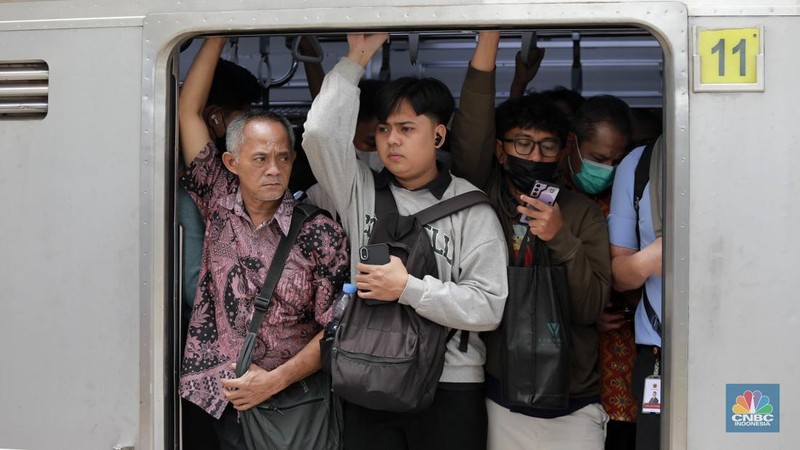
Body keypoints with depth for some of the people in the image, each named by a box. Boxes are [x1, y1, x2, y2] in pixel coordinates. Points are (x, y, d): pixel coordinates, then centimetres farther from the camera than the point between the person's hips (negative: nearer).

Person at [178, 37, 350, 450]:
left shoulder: (320, 234, -7)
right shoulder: (219, 206, 2)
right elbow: (188, 111, 1)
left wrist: (276, 380, -15)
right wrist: (218, 36, -1)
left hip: (289, 404, -2)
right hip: (212, 402, 2)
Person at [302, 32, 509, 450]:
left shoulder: (470, 206, -2)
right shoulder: (361, 190, 6)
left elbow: (489, 305, -10)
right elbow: (320, 132, -10)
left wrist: (407, 288, -16)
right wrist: (356, 59, -5)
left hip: (450, 385, -2)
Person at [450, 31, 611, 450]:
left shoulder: (583, 213, 2)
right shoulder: (482, 198, 0)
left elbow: (590, 308, -6)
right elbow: (470, 131, -15)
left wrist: (561, 239, -21)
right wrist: (489, 35, -19)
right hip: (500, 402, 0)